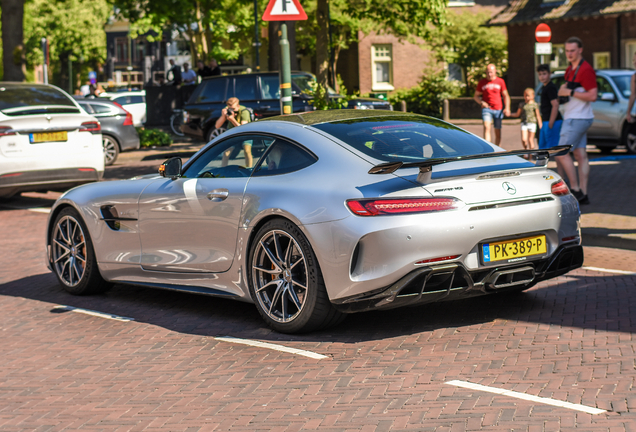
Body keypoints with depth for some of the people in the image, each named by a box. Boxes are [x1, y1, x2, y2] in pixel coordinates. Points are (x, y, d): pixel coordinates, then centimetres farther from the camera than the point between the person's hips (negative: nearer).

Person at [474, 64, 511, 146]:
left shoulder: (500, 81, 5)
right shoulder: (482, 82, 5)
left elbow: (506, 96, 9)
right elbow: (476, 96, 11)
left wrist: (507, 108, -4)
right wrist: (481, 102, -10)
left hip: (498, 109, 1)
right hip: (487, 109, -1)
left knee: (498, 132, 6)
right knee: (486, 127, -23)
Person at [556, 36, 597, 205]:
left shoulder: (585, 70, -15)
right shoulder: (570, 69, 15)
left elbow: (592, 95, -21)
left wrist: (570, 92, -19)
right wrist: (563, 89, 8)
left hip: (578, 119, -10)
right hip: (572, 117, 10)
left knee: (562, 154, -10)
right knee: (580, 155, 6)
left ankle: (575, 190, -6)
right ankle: (583, 194, 6)